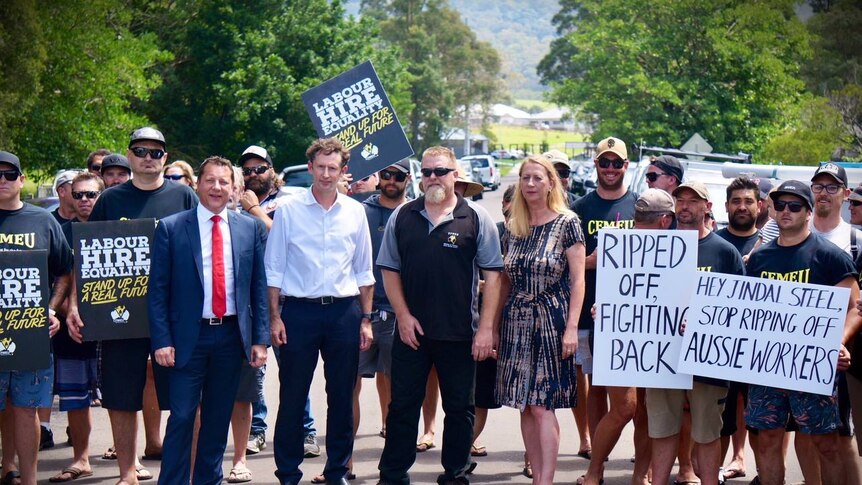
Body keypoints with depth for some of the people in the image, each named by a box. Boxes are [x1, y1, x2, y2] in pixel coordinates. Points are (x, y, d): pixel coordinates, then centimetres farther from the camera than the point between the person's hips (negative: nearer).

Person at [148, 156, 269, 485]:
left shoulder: (251, 228, 6)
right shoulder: (171, 228, -1)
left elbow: (259, 287, 8)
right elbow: (157, 290, -1)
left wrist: (260, 338, 2)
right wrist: (162, 341, -9)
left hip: (232, 335, 3)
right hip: (189, 337, -3)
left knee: (219, 418, 11)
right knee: (182, 417, -4)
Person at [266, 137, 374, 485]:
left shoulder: (355, 212, 7)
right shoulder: (289, 210, 1)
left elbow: (364, 271, 12)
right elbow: (273, 269, 2)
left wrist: (365, 319, 7)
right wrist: (274, 317, -5)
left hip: (344, 312, 2)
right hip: (299, 311, -2)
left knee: (342, 397, 7)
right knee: (292, 397, 1)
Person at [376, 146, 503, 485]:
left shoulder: (476, 219, -1)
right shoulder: (403, 217, 6)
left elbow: (492, 275, -2)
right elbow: (389, 269, 9)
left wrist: (486, 328, -9)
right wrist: (403, 316, -2)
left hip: (460, 333, -1)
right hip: (411, 330, 2)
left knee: (459, 407, 7)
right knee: (403, 405, 6)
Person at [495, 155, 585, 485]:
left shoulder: (567, 223, -3)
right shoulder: (513, 228, 10)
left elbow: (577, 279, -6)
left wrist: (571, 327, -13)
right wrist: (494, 326, 12)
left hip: (551, 322, -5)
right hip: (517, 322, 5)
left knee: (542, 406, -10)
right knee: (525, 406, 5)